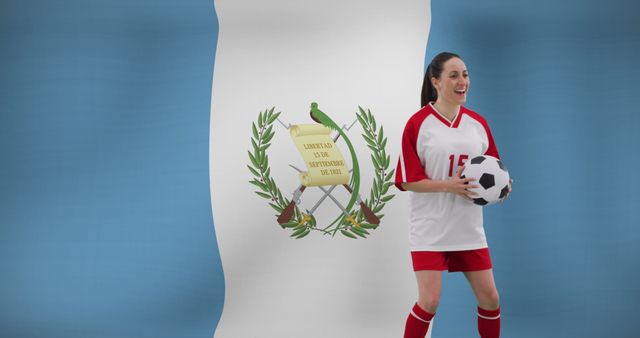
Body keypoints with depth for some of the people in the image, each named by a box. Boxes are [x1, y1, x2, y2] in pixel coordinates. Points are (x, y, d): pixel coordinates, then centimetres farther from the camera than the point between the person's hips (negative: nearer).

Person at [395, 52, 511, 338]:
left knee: (490, 298, 7)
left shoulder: (478, 123, 6)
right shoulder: (418, 123, -9)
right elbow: (407, 180, -10)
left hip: (469, 228, 5)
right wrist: (448, 185, -22)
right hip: (430, 229, -4)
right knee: (429, 302, -7)